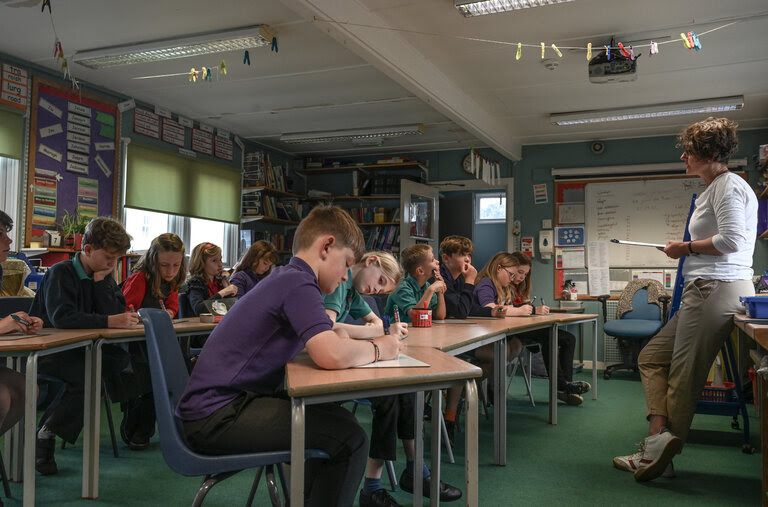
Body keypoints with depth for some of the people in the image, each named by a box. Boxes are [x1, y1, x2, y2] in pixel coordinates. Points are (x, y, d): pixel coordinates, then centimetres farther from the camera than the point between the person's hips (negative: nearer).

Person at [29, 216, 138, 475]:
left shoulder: (104, 276, 9)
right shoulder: (60, 273, -11)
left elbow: (116, 313, -4)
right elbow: (60, 317, -28)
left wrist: (101, 281, -12)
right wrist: (109, 321, -34)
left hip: (81, 350, 6)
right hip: (47, 351, -6)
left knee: (122, 359, -21)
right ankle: (44, 435, -15)